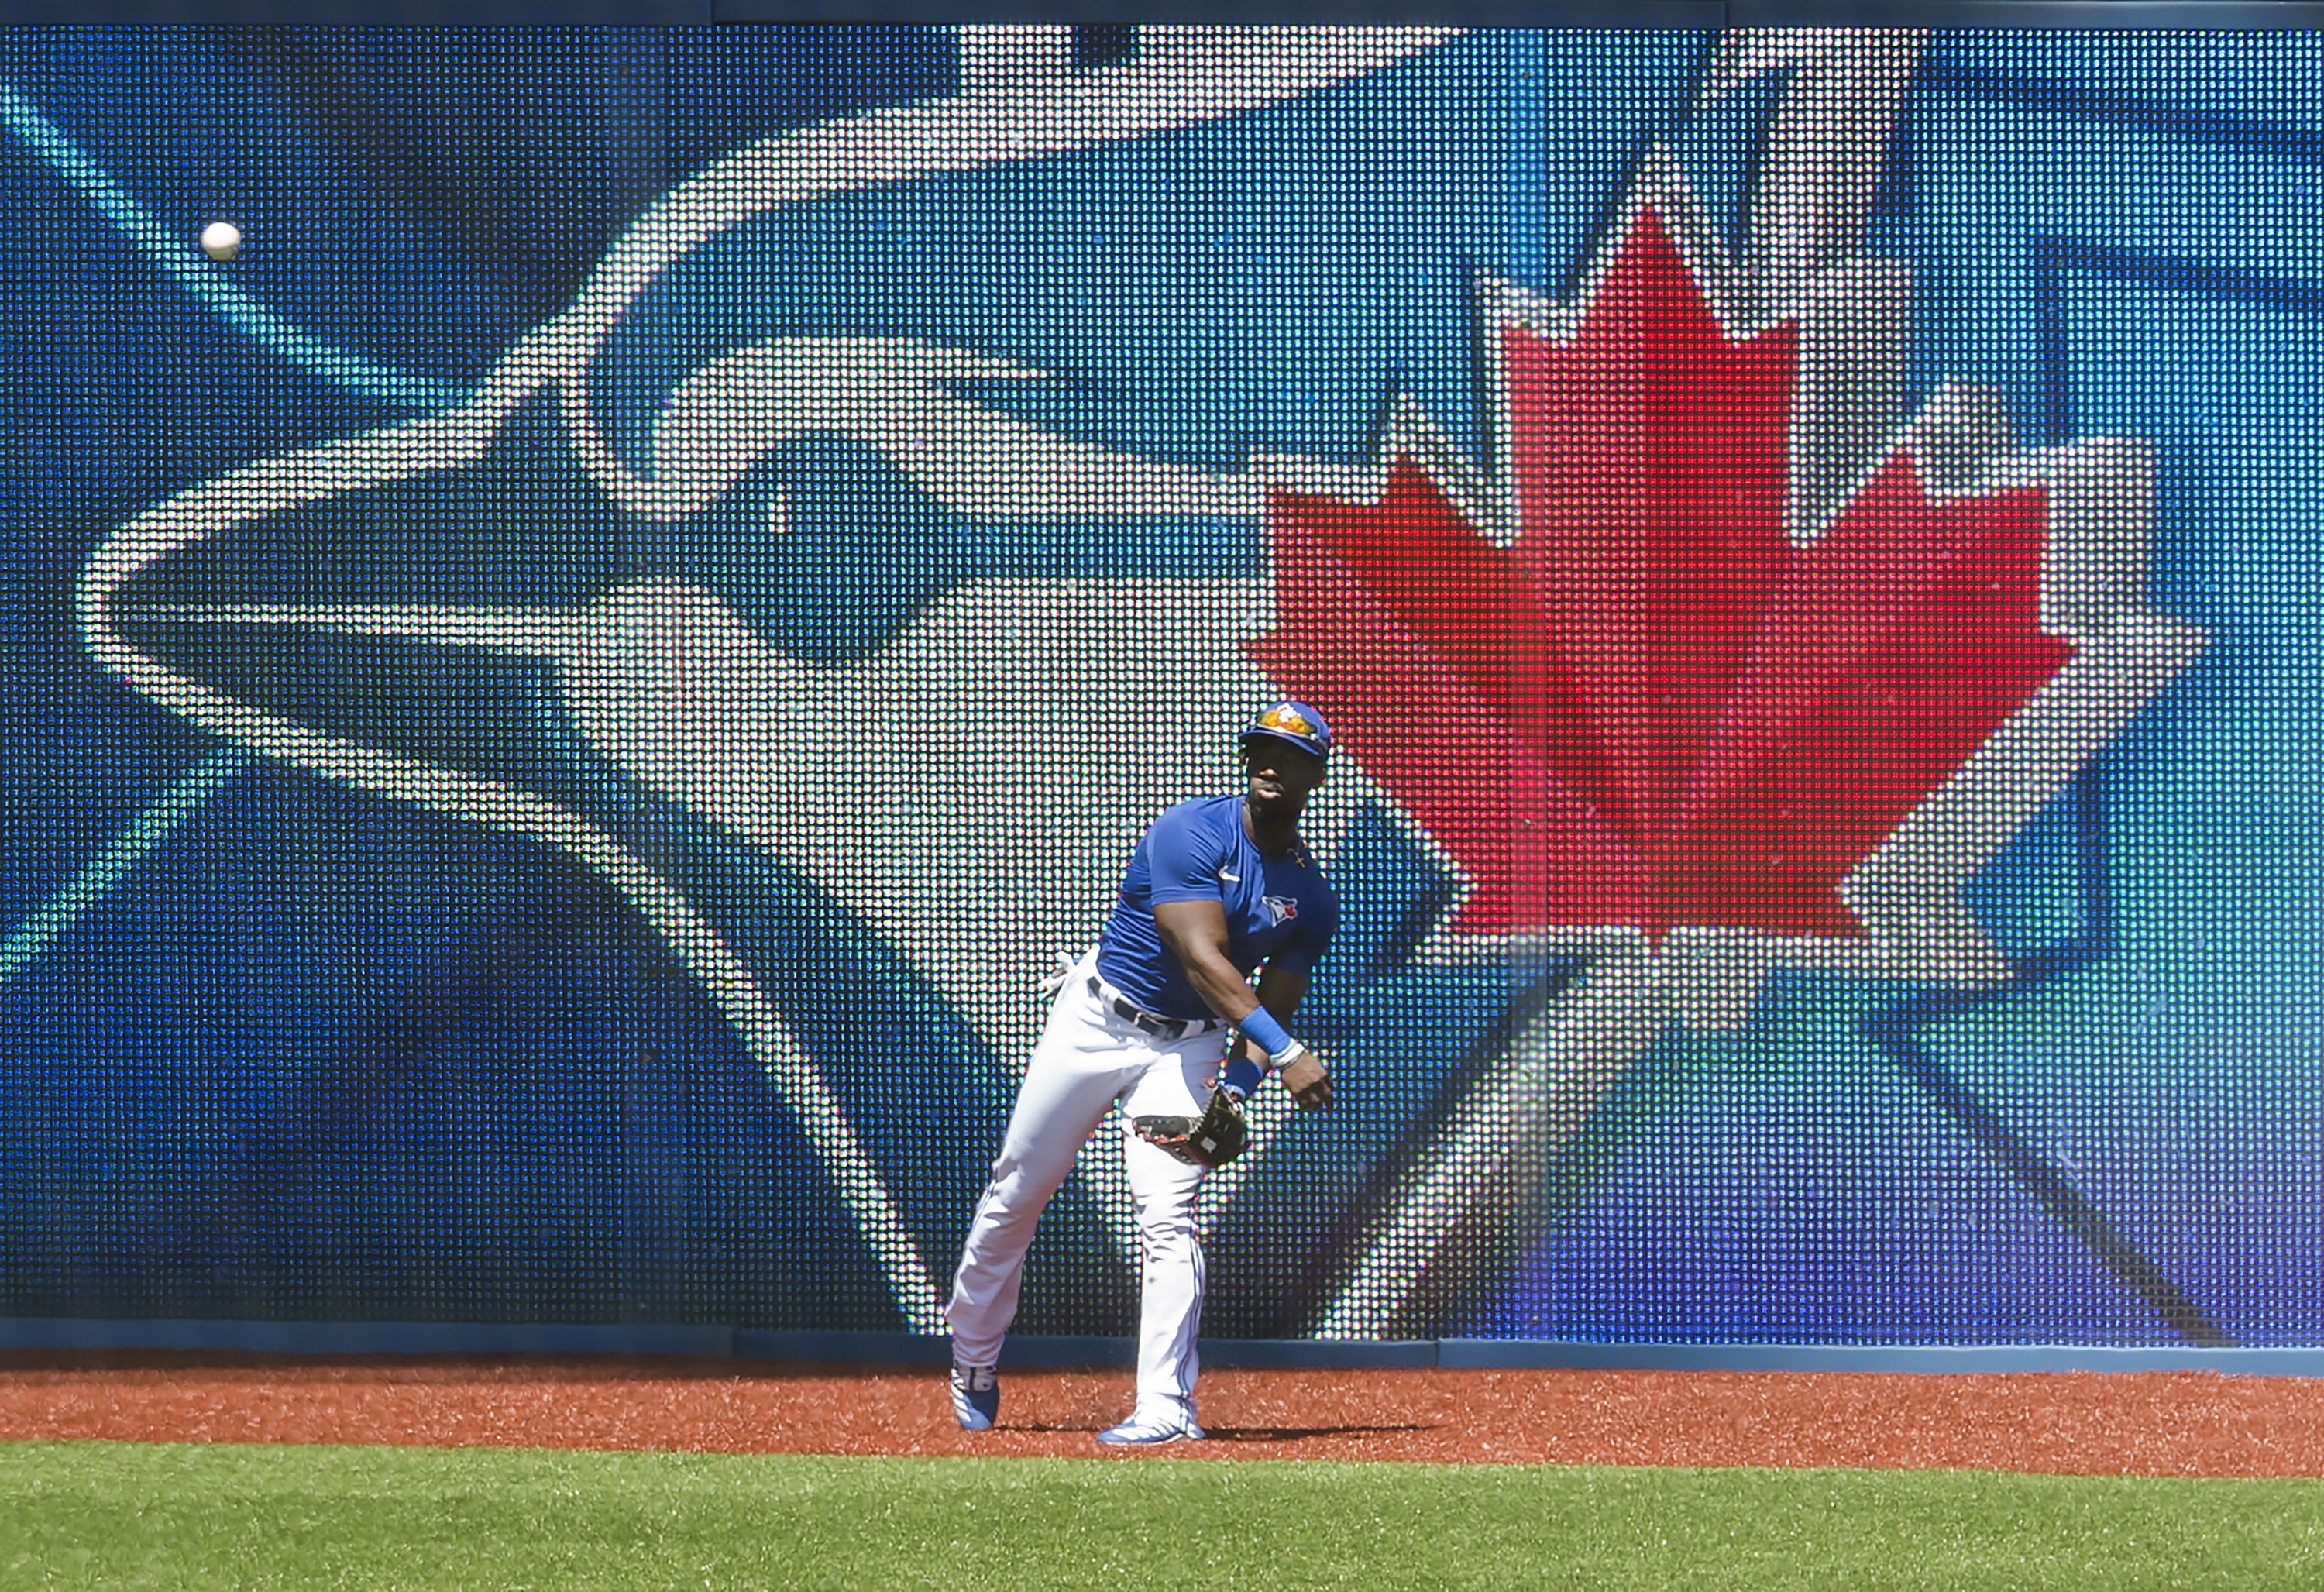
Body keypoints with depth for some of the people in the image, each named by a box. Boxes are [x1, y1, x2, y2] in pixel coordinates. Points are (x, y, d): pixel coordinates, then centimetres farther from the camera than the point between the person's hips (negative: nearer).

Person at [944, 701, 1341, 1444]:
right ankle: (973, 1358, 28)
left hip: (1187, 1048, 2)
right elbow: (1202, 959, -28)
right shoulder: (1193, 834, -19)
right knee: (1016, 1192, 6)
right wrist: (1284, 1052, -37)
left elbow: (1274, 1004, 0)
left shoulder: (1312, 901, -3)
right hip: (1097, 1020, -2)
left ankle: (1167, 1406, -19)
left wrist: (1237, 1086, -21)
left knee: (1167, 1215, -16)